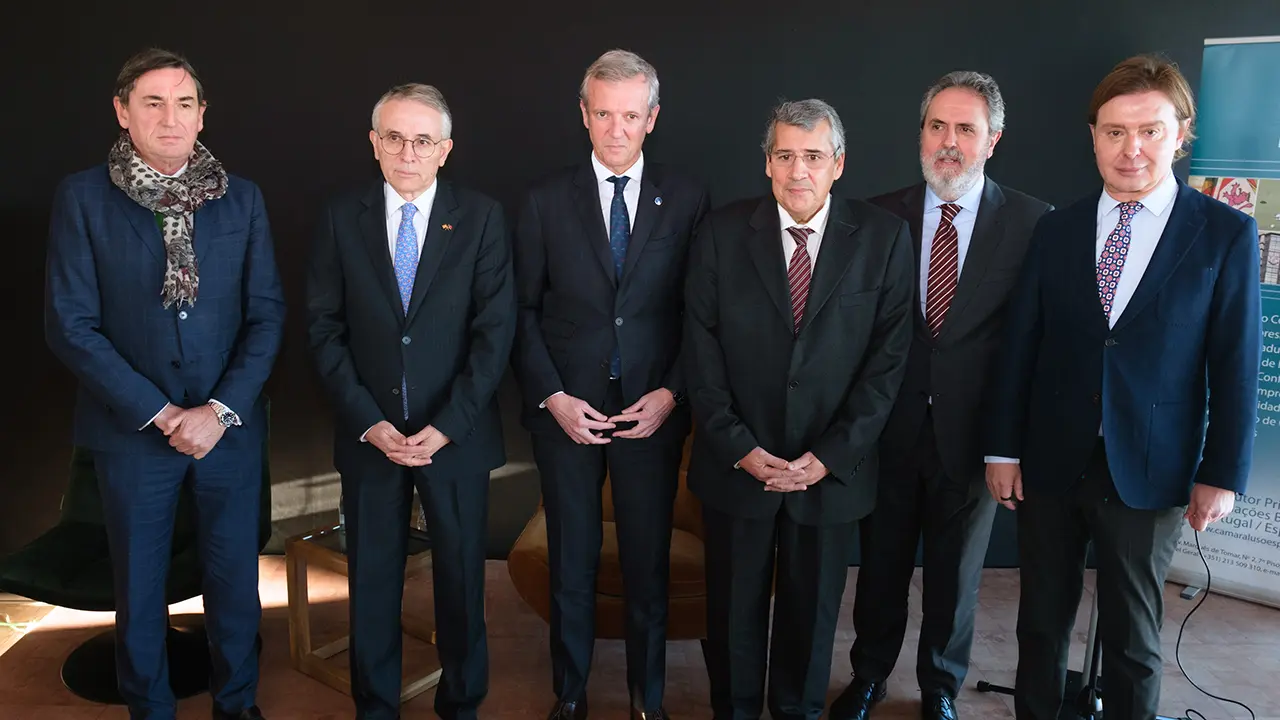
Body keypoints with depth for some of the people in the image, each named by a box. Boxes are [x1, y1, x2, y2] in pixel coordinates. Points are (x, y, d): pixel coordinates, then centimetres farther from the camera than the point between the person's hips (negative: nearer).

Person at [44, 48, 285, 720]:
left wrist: (221, 410, -11)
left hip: (231, 426, 2)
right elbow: (70, 324, -7)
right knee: (139, 587, 13)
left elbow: (267, 314, -1)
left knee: (235, 581, 12)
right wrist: (160, 412, -12)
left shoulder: (242, 198, 1)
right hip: (132, 430, -1)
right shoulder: (82, 197, -4)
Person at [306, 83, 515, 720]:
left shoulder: (481, 218, -3)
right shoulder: (342, 219, 1)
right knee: (372, 579, 12)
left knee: (461, 575, 11)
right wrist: (368, 421, -9)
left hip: (457, 436, -1)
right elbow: (325, 328, 0)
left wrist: (446, 426, -13)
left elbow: (495, 329, -7)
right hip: (369, 434, 1)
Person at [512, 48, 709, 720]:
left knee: (648, 563, 10)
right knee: (571, 564, 13)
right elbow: (523, 310, 1)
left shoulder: (685, 197, 0)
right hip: (567, 409, 0)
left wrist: (671, 393, -8)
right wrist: (552, 397, -8)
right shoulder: (546, 199, 0)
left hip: (652, 410, 0)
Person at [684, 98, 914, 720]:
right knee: (734, 608, 15)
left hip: (833, 468, 0)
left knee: (813, 608, 15)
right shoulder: (721, 233, -4)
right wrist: (741, 448, -10)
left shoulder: (884, 237, -4)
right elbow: (701, 350, -4)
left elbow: (889, 356, -6)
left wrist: (829, 456, -11)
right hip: (736, 462, 0)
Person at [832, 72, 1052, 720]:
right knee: (881, 565, 18)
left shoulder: (1031, 222, -7)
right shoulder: (880, 217, -2)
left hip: (973, 432, -1)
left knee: (956, 574, 17)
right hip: (891, 426, 1)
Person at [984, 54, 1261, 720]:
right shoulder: (1056, 229, 2)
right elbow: (1019, 346, 2)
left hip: (1148, 475, -2)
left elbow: (1236, 364, -3)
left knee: (1132, 637, 12)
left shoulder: (1226, 234, -4)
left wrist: (1221, 474, -5)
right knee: (1042, 620, 15)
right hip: (1049, 465, 2)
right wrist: (1003, 448, 1)